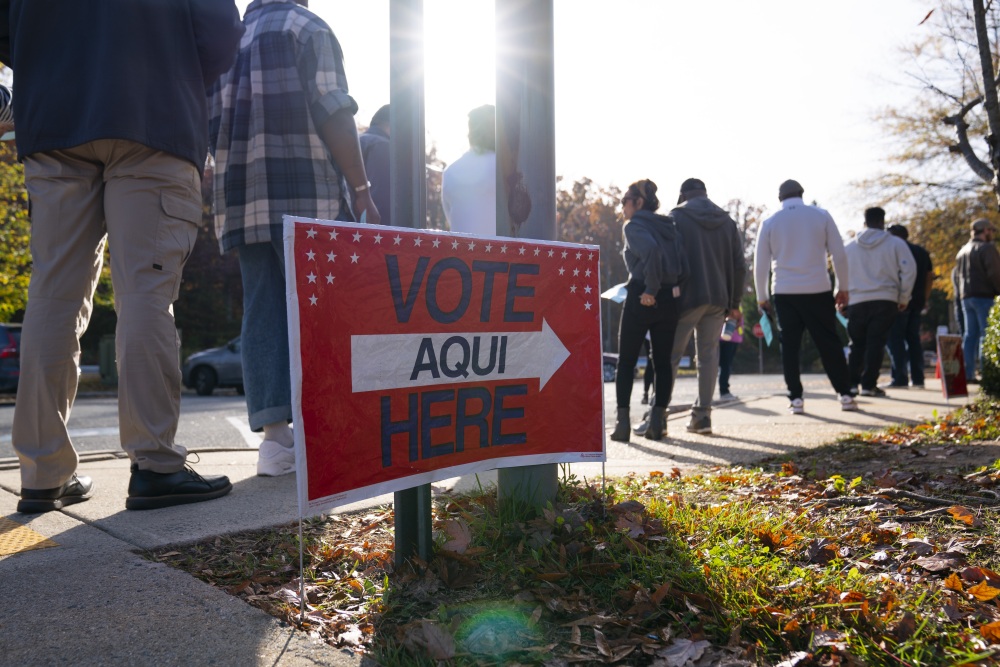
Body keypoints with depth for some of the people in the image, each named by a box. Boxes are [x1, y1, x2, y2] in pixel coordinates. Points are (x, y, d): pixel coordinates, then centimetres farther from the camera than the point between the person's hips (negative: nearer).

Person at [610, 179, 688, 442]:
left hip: (642, 299, -6)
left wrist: (650, 289, -20)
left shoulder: (633, 226, -5)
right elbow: (684, 268, 8)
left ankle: (623, 422, 1)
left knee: (626, 362, 5)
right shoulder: (669, 227, 15)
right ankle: (658, 421, 9)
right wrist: (669, 288, 12)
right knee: (664, 361, 11)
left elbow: (651, 249, -26)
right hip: (669, 300, 6)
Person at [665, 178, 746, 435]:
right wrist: (734, 303, 14)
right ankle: (702, 415, 7)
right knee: (709, 355, 9)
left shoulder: (677, 216, 0)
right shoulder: (727, 221, 14)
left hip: (687, 297, -4)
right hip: (718, 299, 4)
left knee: (670, 355, 2)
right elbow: (739, 266, 10)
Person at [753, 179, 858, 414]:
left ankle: (795, 398, 2)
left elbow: (760, 264, 5)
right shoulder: (821, 215, 4)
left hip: (784, 293, 0)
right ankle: (845, 394, 9)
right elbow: (839, 255, 3)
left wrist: (762, 297, 14)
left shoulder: (770, 223, 4)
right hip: (818, 290, 0)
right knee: (829, 343, 7)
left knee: (789, 346, 5)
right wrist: (842, 288, 12)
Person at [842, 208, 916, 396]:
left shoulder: (849, 246, 8)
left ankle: (851, 383, 7)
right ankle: (869, 385, -4)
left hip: (856, 301, 2)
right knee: (876, 344, -1)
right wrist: (904, 298, 6)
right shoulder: (896, 243, 3)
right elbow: (909, 270, -3)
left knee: (857, 344, 12)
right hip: (885, 301, -2)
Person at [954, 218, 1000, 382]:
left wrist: (963, 293, 18)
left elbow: (958, 275, 20)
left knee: (970, 334, 8)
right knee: (986, 334, -8)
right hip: (984, 296, -8)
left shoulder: (963, 250, 18)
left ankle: (967, 373, 6)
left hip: (966, 297, 8)